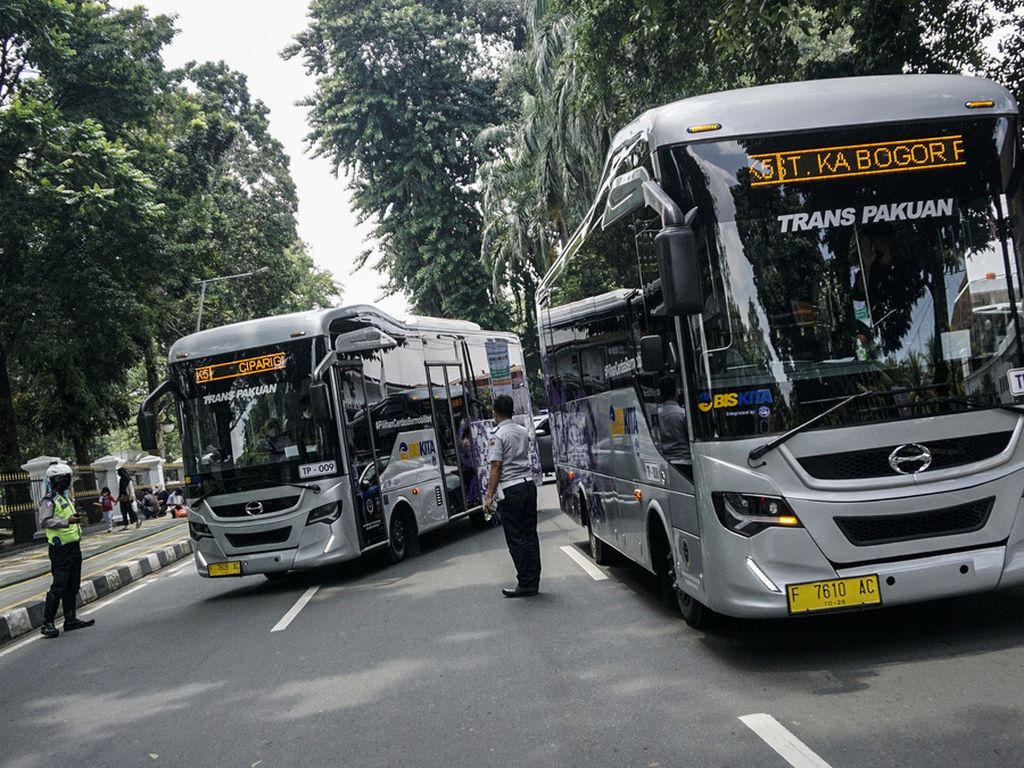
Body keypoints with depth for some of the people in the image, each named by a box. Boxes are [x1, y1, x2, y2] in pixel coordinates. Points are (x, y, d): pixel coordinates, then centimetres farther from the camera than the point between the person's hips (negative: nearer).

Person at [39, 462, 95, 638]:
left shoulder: (66, 497, 19)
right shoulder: (49, 500, -11)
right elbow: (46, 521, -23)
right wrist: (67, 521, -33)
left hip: (73, 546, 9)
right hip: (60, 549, -9)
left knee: (72, 585, 12)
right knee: (58, 587, -11)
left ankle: (70, 619, 18)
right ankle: (47, 624, -6)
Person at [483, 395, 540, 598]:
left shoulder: (498, 436, -11)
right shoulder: (523, 432, 12)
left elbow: (496, 467, -15)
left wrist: (490, 496, -12)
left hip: (510, 490, -7)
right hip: (528, 484, 7)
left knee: (516, 539, -2)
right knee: (530, 535, 10)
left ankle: (526, 584, 0)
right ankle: (533, 582, 13)